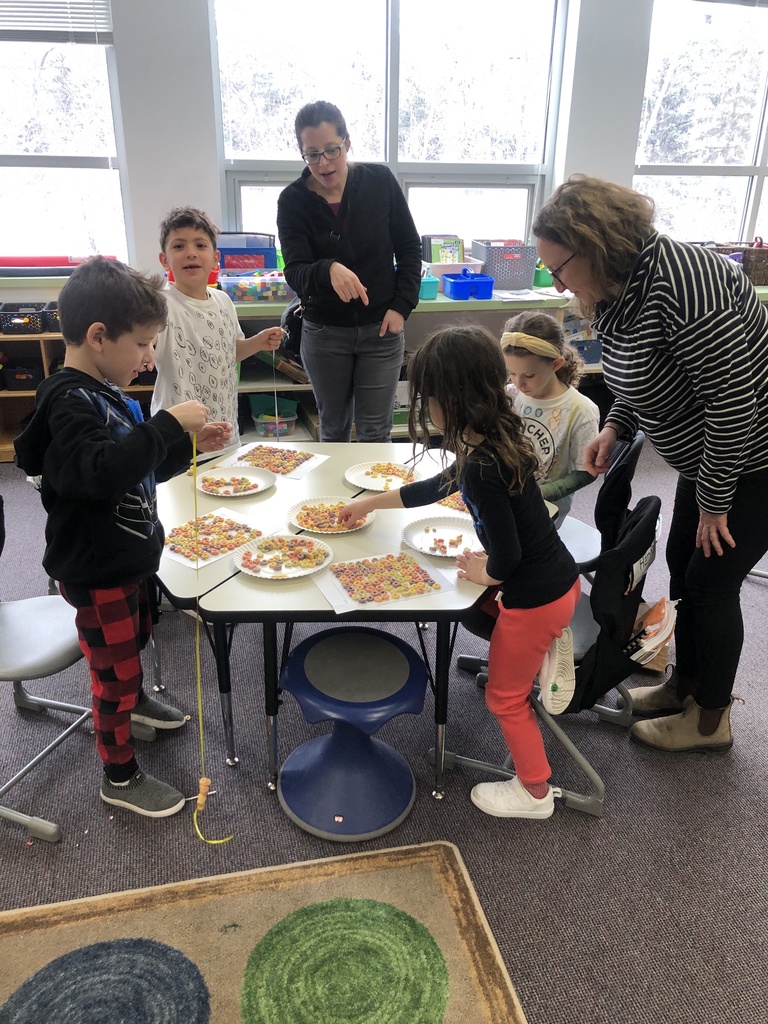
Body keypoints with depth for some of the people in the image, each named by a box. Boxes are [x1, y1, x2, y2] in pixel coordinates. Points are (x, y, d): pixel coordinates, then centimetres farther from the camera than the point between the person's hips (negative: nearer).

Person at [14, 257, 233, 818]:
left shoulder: (105, 394, 5)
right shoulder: (69, 403, -24)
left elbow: (141, 469, 15)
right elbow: (104, 471, -42)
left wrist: (190, 444, 3)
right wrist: (169, 424, -37)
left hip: (125, 558, 9)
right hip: (97, 571, -9)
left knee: (134, 640, 31)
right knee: (115, 670, 6)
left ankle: (134, 699, 58)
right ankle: (121, 777, 25)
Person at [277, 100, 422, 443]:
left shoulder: (380, 181, -6)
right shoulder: (293, 200, -8)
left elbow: (409, 248, 2)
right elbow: (295, 273, -18)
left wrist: (402, 306, -8)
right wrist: (329, 270, -40)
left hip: (381, 329, 0)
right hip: (324, 334, 1)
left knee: (375, 433, 6)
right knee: (333, 428, 16)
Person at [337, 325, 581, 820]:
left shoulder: (481, 468, -29)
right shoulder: (495, 441, 2)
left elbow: (506, 556, -27)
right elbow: (437, 487, 17)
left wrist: (484, 573, -3)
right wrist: (369, 503, 26)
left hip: (535, 597, -9)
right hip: (562, 579, 9)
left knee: (506, 696, 14)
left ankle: (535, 792, 32)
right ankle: (554, 642, 22)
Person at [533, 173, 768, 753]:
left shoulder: (678, 281, -30)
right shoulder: (618, 292, -1)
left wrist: (715, 501, -19)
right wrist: (615, 428, -2)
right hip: (712, 457, 9)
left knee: (711, 581, 0)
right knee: (683, 567, 15)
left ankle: (710, 723, 22)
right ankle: (685, 686, 36)